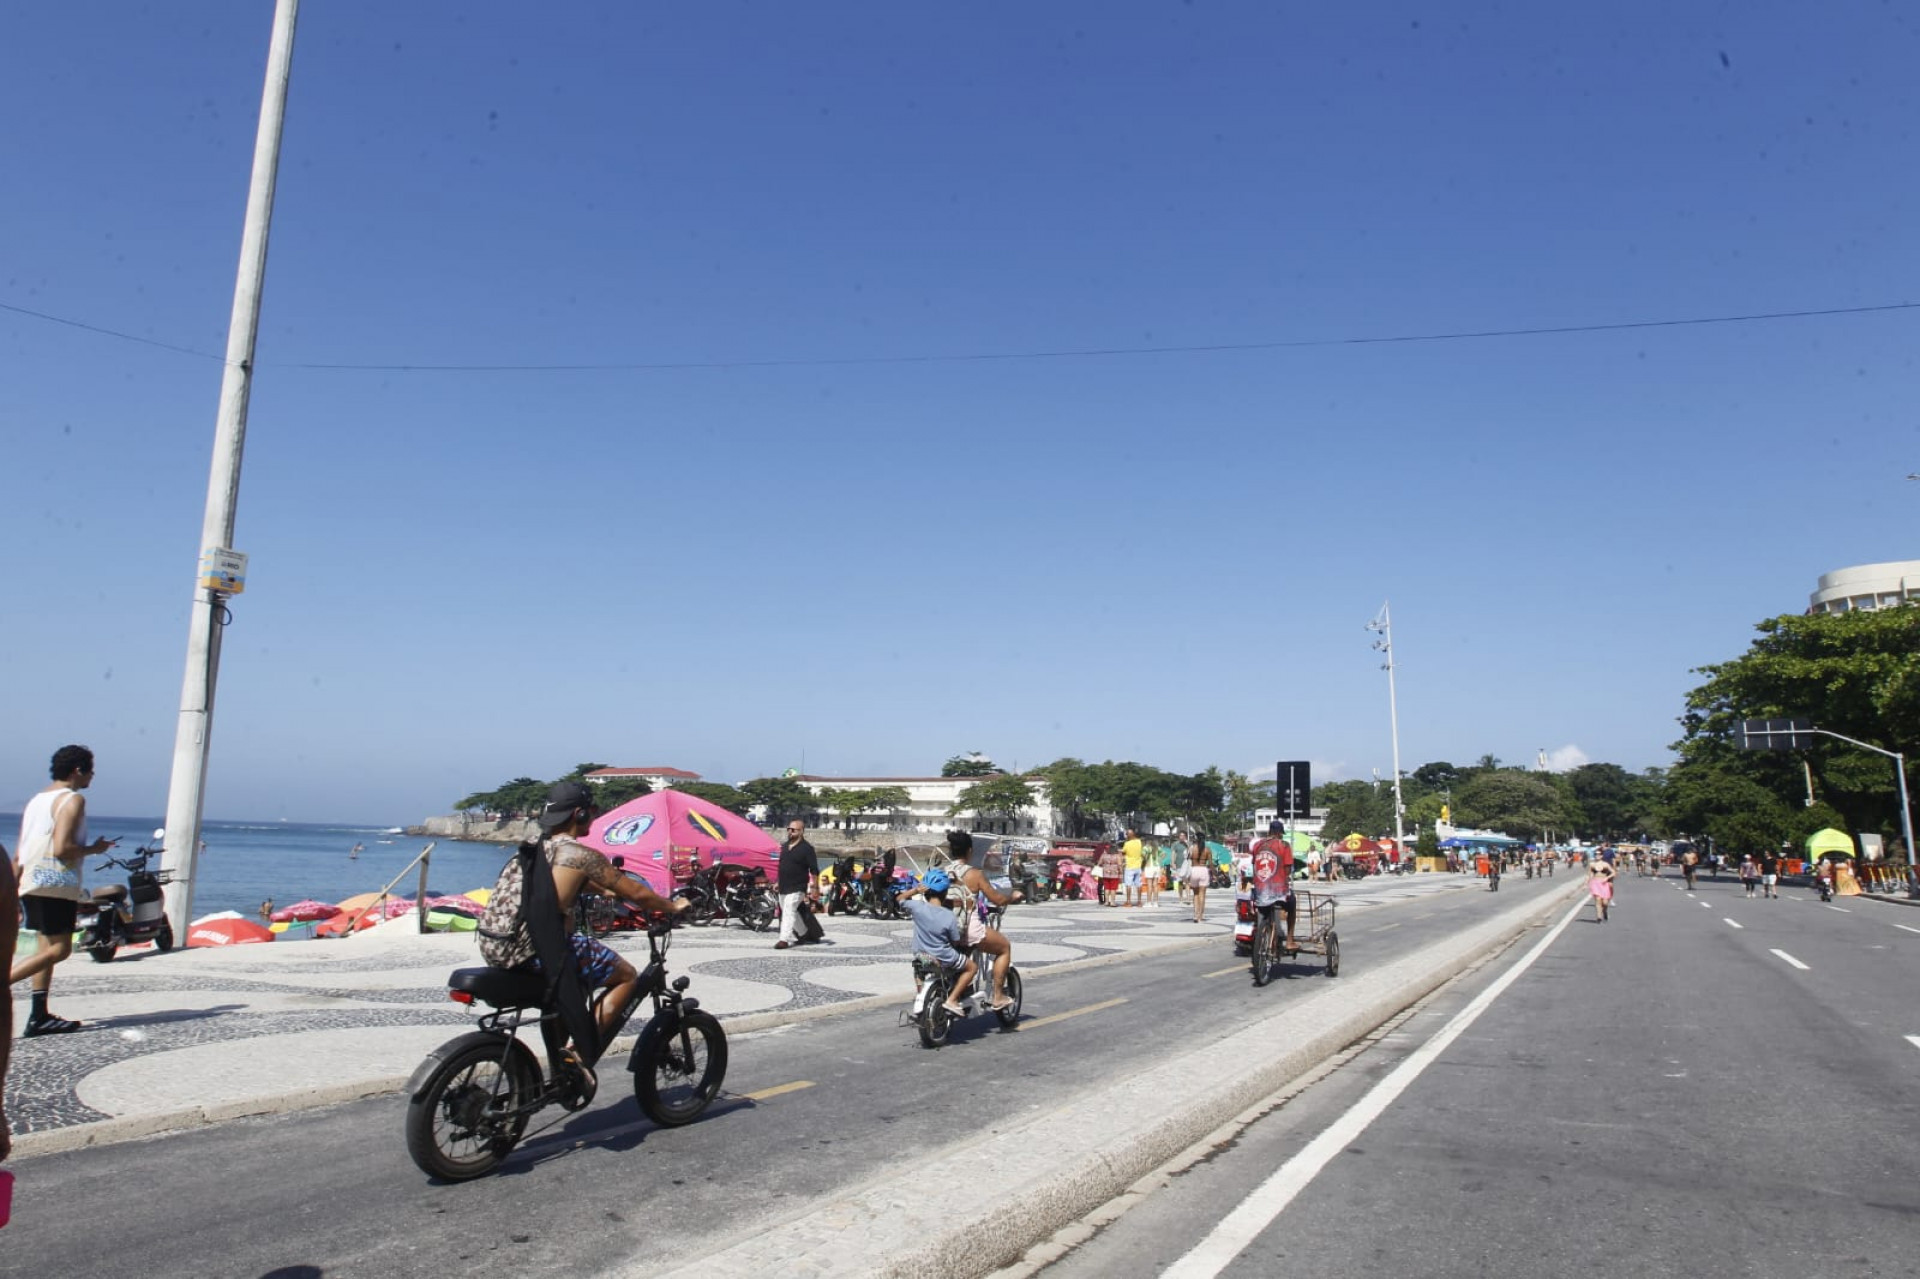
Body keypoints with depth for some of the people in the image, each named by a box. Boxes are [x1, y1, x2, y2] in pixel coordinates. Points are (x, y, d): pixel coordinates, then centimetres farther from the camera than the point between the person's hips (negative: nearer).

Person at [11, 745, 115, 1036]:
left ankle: (39, 1016, 8)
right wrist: (94, 849, -3)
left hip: (31, 884, 9)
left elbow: (18, 855, 17)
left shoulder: (35, 800, 18)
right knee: (59, 949, -7)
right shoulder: (73, 799, -9)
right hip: (56, 884, -9)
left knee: (48, 948, 10)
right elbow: (61, 849, -19)